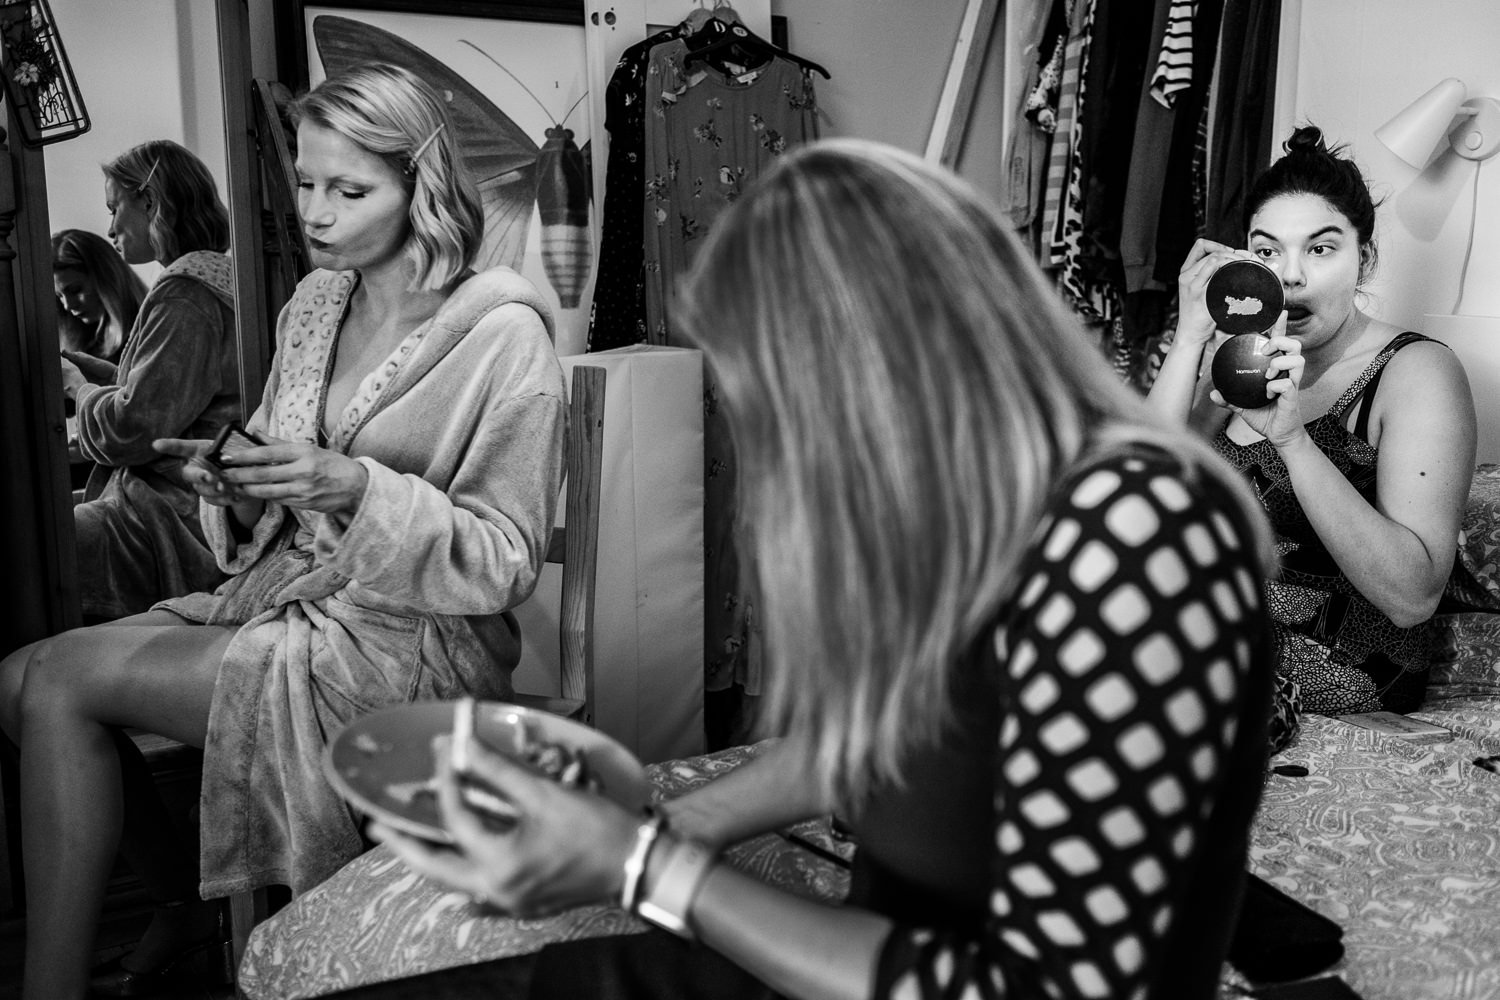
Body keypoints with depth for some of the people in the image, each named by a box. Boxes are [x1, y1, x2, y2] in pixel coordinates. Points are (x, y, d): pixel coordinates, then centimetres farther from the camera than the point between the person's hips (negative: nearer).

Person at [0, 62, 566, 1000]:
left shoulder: (503, 334, -12)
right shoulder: (314, 305, 10)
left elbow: (506, 563, -14)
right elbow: (276, 523, 16)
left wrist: (360, 489, -25)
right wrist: (236, 487, -7)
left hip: (413, 641, -8)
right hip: (284, 591, 8)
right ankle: (181, 899, 14)